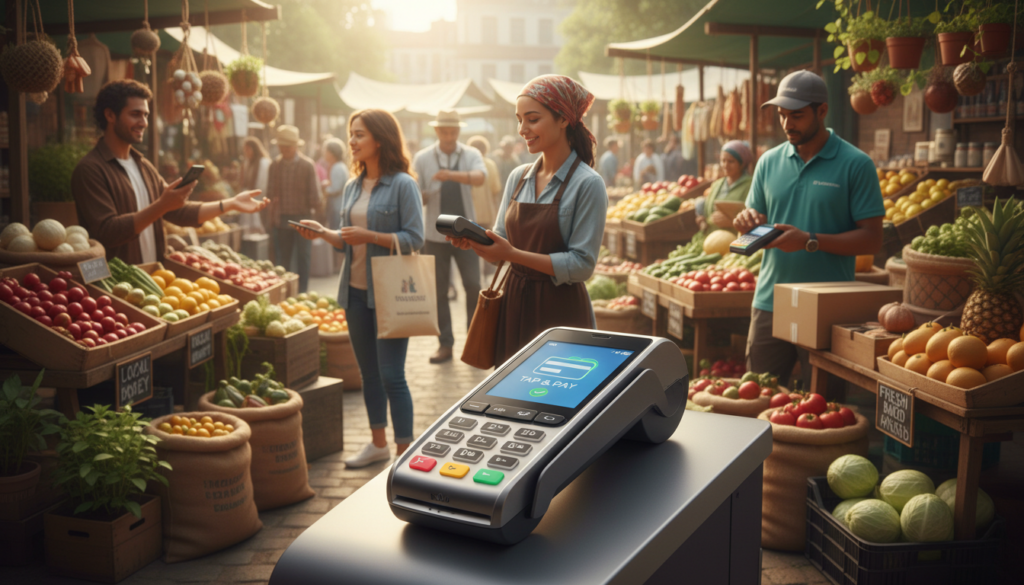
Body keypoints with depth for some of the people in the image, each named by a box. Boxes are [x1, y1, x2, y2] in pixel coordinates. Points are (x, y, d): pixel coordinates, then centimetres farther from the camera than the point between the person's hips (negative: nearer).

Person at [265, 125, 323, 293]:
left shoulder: (307, 165, -7)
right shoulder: (275, 166, 4)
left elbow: (314, 194, -5)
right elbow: (271, 193, 9)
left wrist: (316, 214, -6)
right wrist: (271, 217, 6)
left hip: (302, 218, -3)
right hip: (281, 219, 4)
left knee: (302, 258, 4)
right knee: (282, 259, 10)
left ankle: (302, 293, 11)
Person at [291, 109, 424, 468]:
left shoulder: (402, 185, -9)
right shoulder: (353, 187, 12)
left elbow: (414, 239, -14)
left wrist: (370, 236, -21)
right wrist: (323, 234, -1)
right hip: (356, 291, 7)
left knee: (391, 375, -7)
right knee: (368, 372, 15)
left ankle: (405, 453, 4)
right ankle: (378, 443, 29)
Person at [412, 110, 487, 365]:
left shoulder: (471, 155, 2)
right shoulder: (422, 158, 2)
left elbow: (480, 177, -19)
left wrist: (452, 175, -36)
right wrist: (422, 195, -24)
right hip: (435, 234, 1)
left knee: (473, 286, -5)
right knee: (438, 290, 5)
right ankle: (445, 343, 16)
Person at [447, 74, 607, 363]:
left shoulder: (588, 184, -11)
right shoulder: (518, 178, 7)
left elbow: (582, 264, -16)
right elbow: (501, 247, 10)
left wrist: (513, 254, -21)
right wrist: (473, 240, -12)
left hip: (560, 311, -5)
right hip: (514, 306, 5)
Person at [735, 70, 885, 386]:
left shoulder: (855, 164, -4)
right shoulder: (769, 162, 9)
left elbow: (872, 239, -8)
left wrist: (810, 241, -19)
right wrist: (748, 223, -8)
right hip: (769, 303, 4)